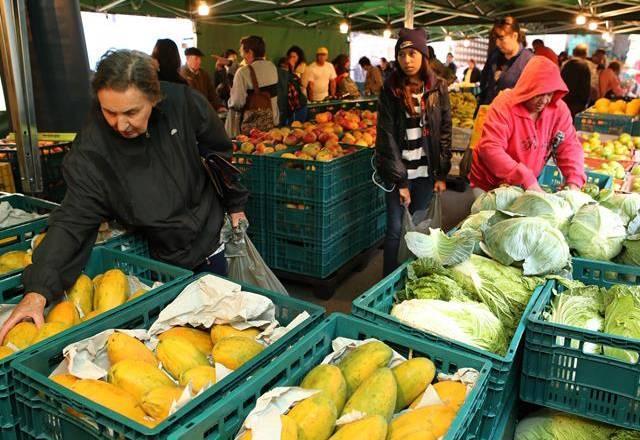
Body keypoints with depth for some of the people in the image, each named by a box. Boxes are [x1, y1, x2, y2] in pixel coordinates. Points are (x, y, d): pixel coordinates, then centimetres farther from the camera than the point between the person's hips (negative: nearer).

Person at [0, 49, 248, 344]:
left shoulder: (184, 104, -20)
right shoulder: (91, 149, -23)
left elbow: (221, 154, -3)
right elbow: (73, 221, -23)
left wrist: (235, 204, 8)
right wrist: (38, 290, -34)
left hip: (214, 240, 2)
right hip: (161, 261, -1)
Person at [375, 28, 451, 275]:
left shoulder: (438, 88, 2)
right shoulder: (390, 91, -4)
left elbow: (445, 132, 4)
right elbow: (387, 137, -8)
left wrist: (442, 174, -1)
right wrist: (400, 180, -12)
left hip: (426, 171, 2)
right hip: (398, 171, -2)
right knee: (395, 230, 1)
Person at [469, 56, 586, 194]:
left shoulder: (559, 110, -6)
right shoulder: (504, 105, -21)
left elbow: (569, 146, -3)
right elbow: (490, 149, -31)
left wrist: (574, 182, -21)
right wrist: (526, 179, -37)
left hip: (527, 185, 5)